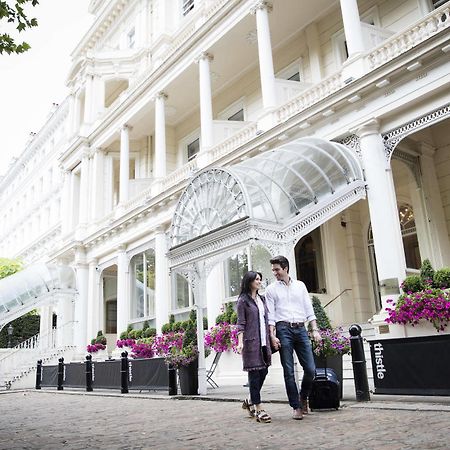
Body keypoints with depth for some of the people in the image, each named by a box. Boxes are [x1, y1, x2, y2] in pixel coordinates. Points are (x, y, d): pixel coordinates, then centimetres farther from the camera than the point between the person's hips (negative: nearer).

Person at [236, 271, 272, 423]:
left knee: (263, 372, 8)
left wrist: (272, 338, 14)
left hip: (264, 342, 7)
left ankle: (250, 402, 26)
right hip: (251, 342, -7)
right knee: (254, 373, -4)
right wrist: (240, 342, -16)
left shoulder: (262, 299, 17)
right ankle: (259, 409, 1)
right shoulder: (243, 300, -3)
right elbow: (241, 323, -7)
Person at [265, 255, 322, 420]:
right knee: (288, 371, -2)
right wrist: (272, 335, -9)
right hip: (283, 329, -2)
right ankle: (296, 407, 8)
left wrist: (315, 329, 3)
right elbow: (270, 315, 2)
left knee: (310, 369, -1)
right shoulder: (271, 289, 7)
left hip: (301, 328, 2)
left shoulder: (300, 285, 13)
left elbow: (309, 309, 12)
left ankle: (303, 397, 24)